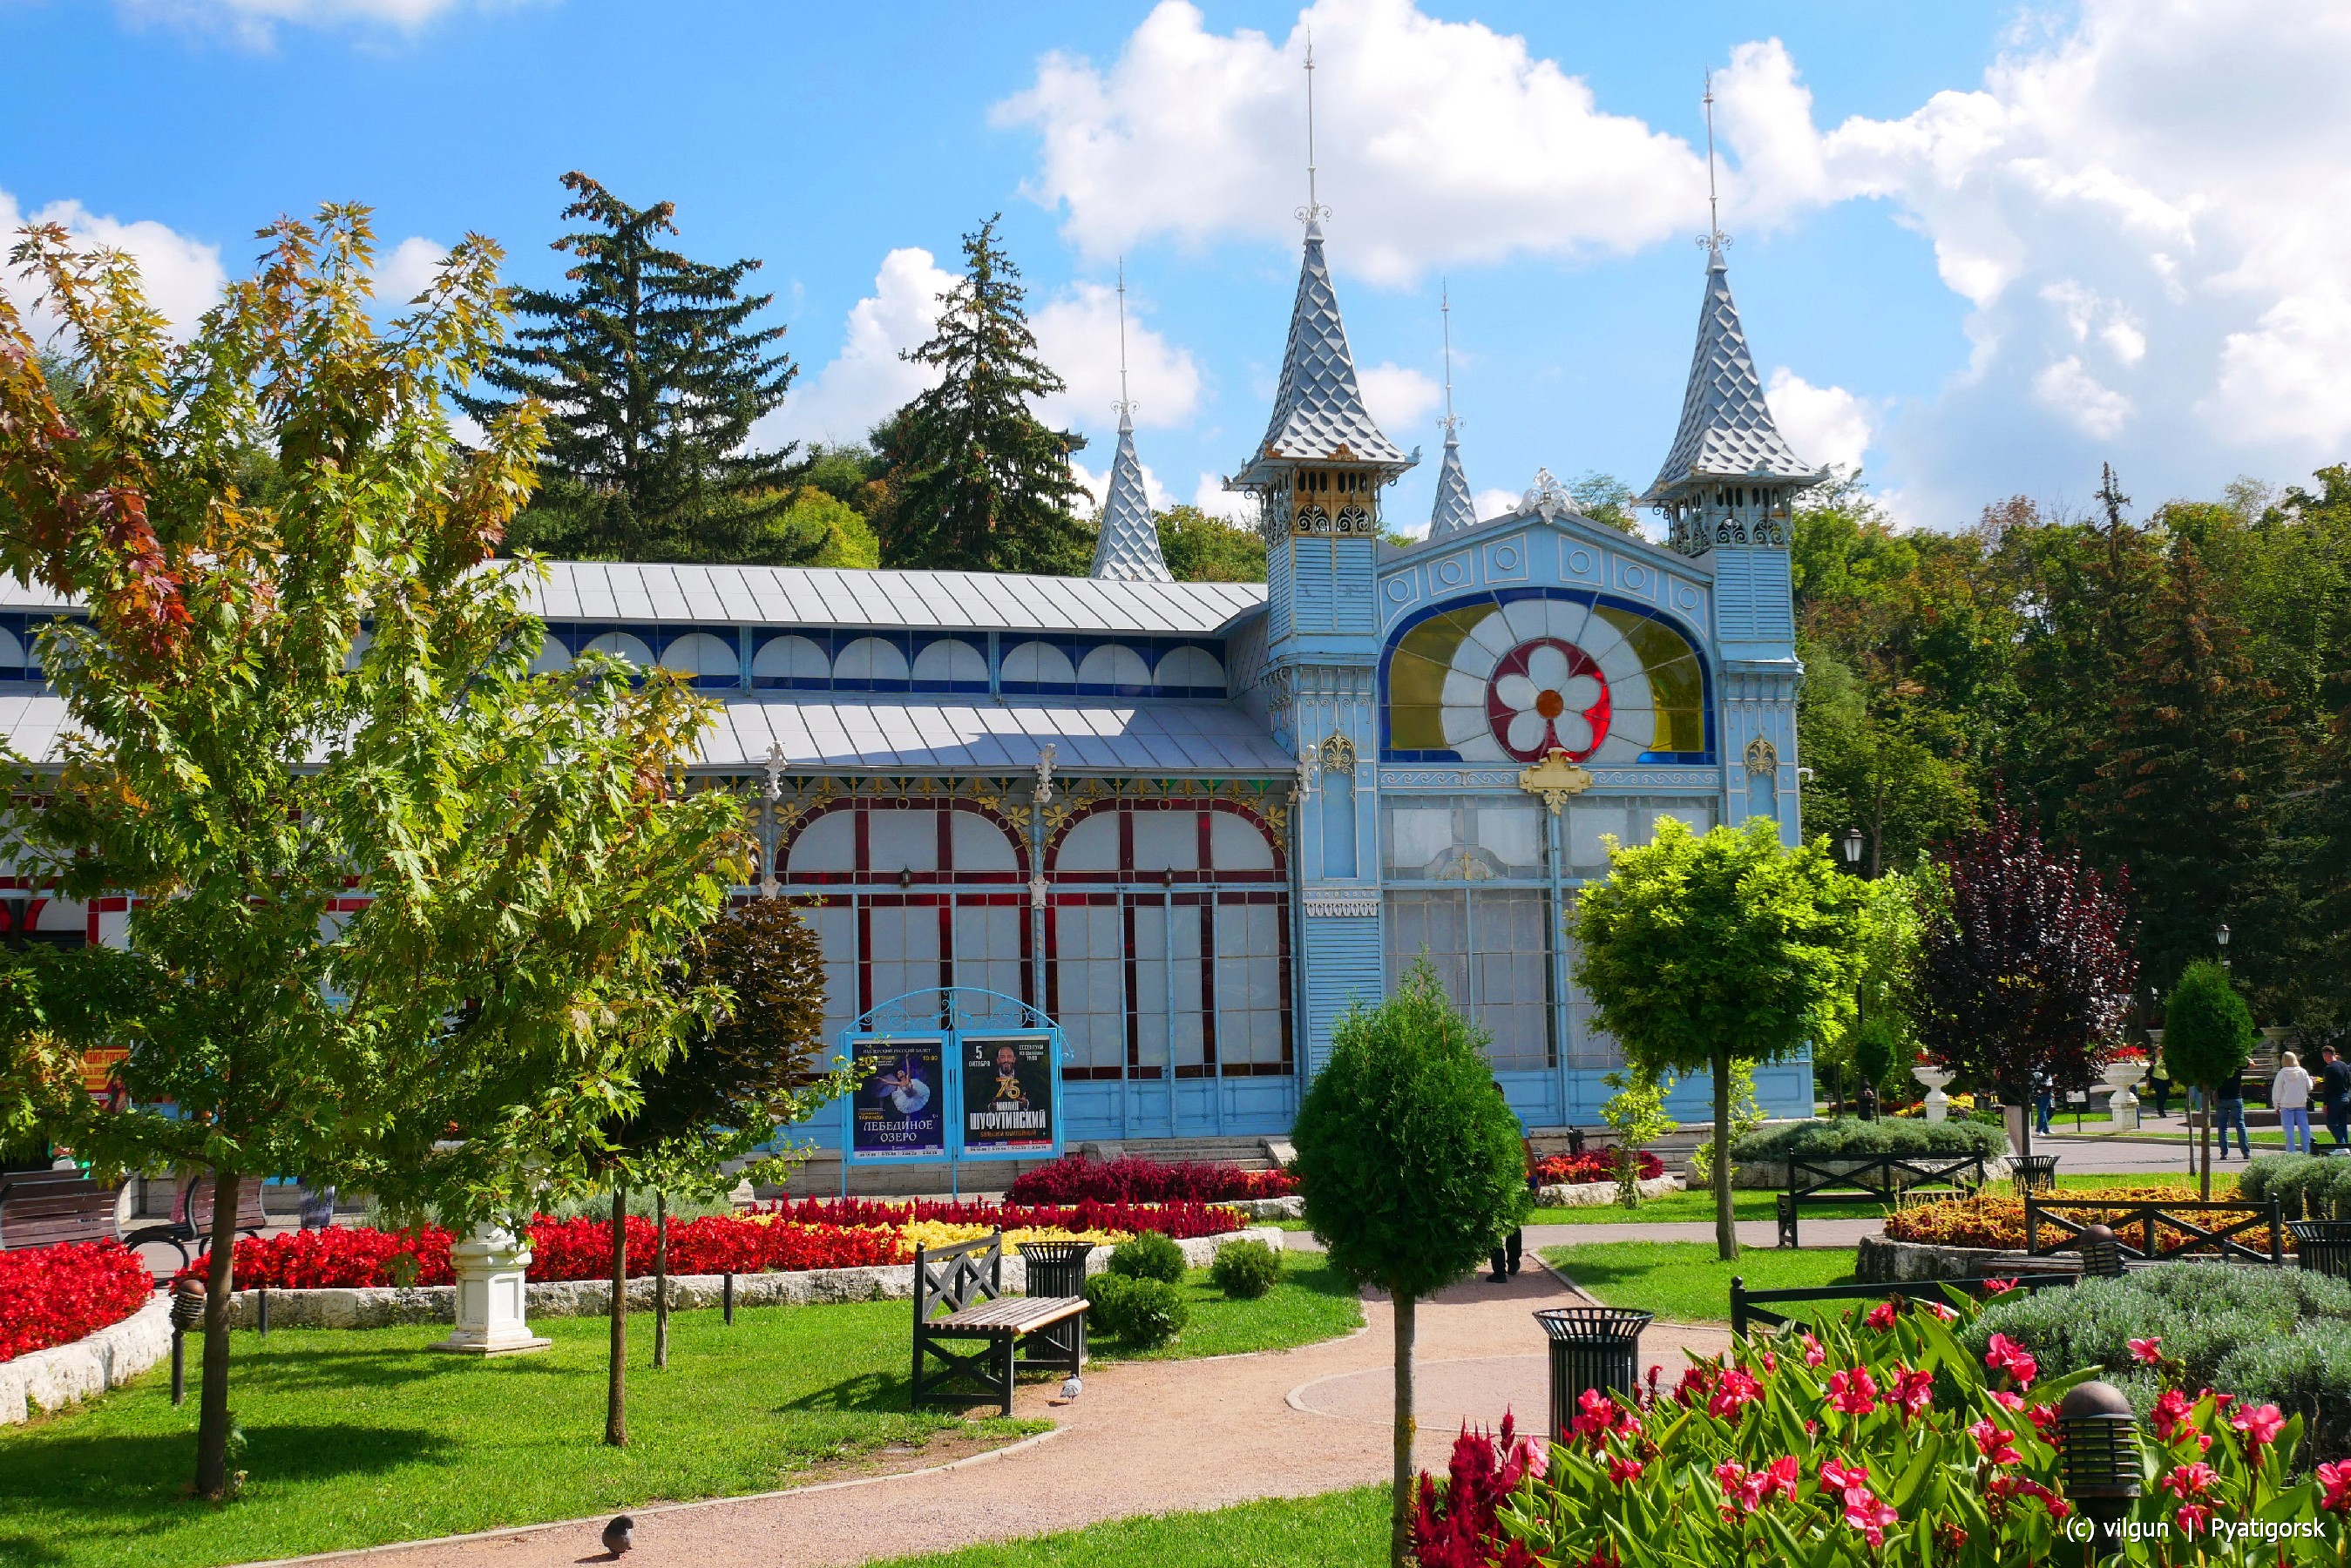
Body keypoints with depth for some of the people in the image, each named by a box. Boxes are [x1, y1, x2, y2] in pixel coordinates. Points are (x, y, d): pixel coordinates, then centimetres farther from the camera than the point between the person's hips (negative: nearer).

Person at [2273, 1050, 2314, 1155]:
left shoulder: (2282, 1073, -5)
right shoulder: (2302, 1072, 1)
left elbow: (2276, 1090, -2)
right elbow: (2309, 1087, 8)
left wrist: (2277, 1106, 5)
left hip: (2287, 1104, -3)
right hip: (2301, 1104, 3)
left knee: (2289, 1130, -1)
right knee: (2304, 1128, 8)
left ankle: (2291, 1152, -4)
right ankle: (2307, 1151, 7)